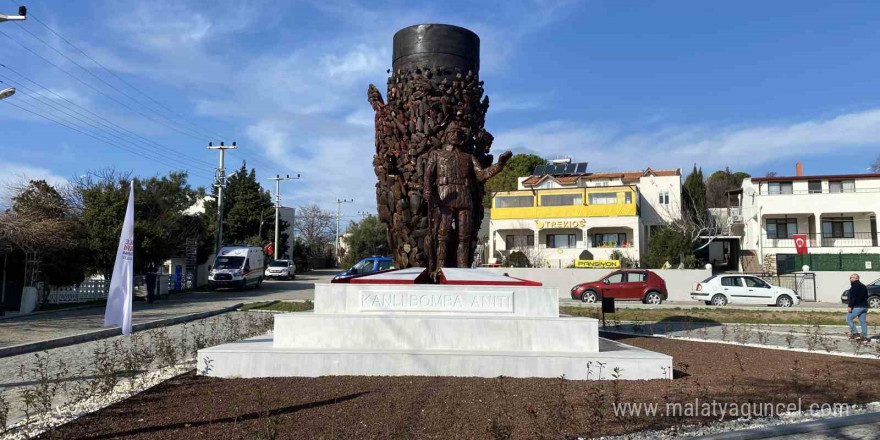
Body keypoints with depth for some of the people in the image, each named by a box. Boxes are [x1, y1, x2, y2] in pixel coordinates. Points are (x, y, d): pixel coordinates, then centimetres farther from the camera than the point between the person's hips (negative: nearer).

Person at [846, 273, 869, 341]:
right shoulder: (863, 286, 17)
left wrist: (850, 306, -18)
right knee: (863, 321, 9)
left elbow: (852, 297, -19)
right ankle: (864, 336, 7)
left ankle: (855, 333, -5)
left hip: (857, 307, -9)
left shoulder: (854, 286, -11)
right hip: (864, 307, 9)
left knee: (848, 319, 0)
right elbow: (866, 297, 23)